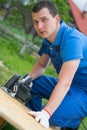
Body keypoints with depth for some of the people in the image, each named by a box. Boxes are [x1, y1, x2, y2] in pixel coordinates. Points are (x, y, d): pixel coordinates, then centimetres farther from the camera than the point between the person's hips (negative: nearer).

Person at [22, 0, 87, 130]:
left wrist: (46, 113, -41)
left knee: (51, 117, -29)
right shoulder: (48, 37, 0)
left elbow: (64, 83, -35)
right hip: (69, 86, 9)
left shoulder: (72, 40, -28)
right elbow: (41, 65, 15)